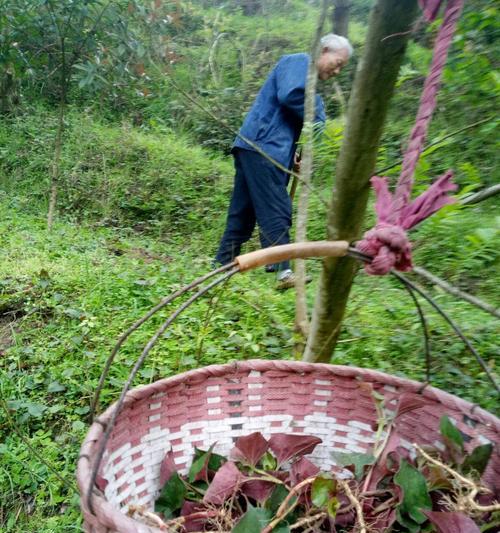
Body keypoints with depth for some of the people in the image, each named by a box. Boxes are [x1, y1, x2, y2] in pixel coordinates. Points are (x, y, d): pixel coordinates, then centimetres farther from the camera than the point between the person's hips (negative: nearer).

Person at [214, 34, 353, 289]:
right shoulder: (298, 61, 1)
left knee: (243, 212, 9)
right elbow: (289, 95, -18)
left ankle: (223, 265, 14)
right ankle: (283, 271, -14)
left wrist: (294, 154, 11)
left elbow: (294, 123, 27)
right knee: (275, 211, -13)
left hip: (255, 148, 10)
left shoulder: (309, 80, 29)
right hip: (264, 146, -9)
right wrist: (317, 117, -4)